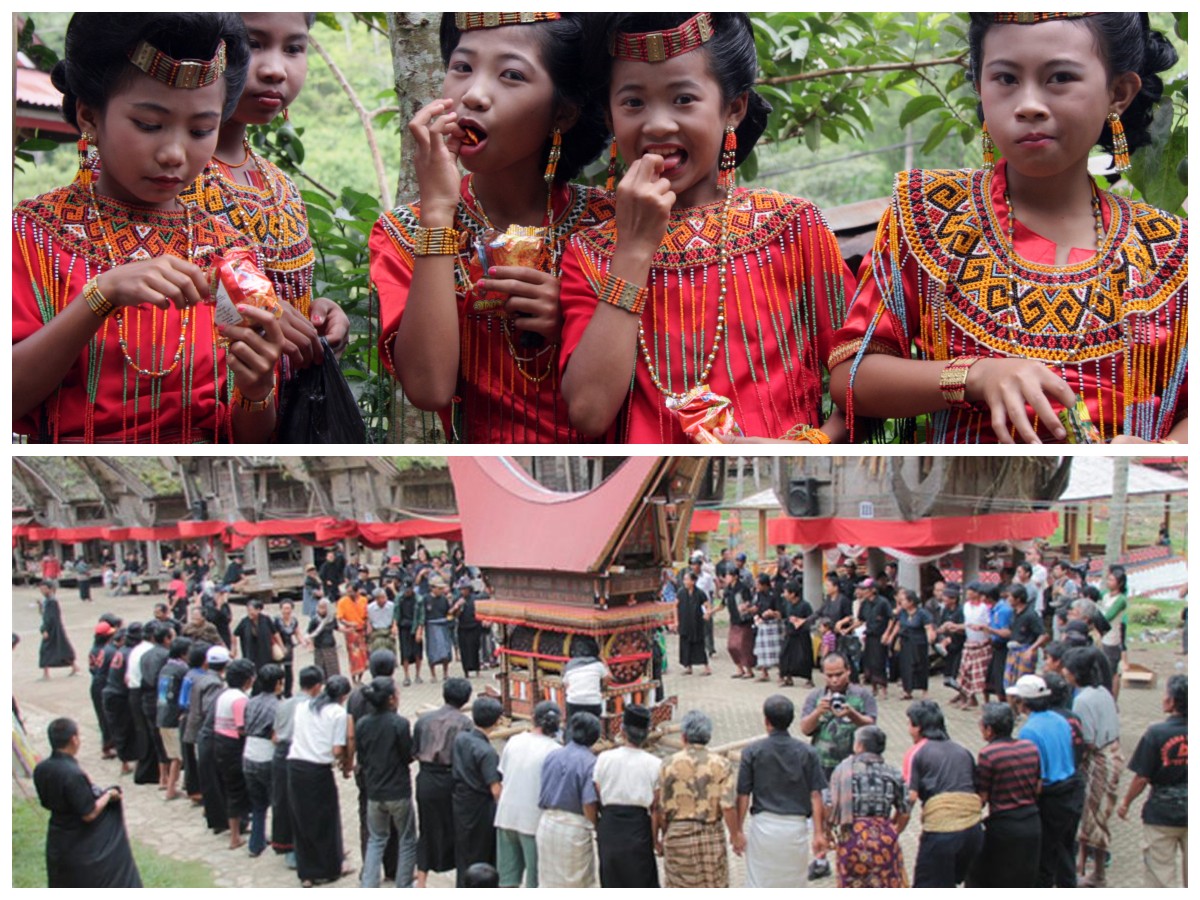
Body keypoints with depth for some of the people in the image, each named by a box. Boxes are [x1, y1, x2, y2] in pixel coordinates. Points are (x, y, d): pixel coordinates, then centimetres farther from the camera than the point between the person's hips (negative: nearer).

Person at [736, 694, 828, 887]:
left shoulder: (752, 752, -5)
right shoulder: (807, 753, -1)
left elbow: (743, 795, -4)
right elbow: (815, 796, -3)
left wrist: (738, 831, 3)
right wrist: (819, 833, 0)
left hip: (763, 824, -1)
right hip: (797, 826, 2)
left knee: (758, 885, 6)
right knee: (795, 884, 15)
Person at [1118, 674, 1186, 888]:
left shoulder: (1157, 733, -18)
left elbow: (1142, 777, -14)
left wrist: (1126, 803, 1)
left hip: (1162, 813, -4)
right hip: (1192, 812, 4)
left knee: (1159, 868, 9)